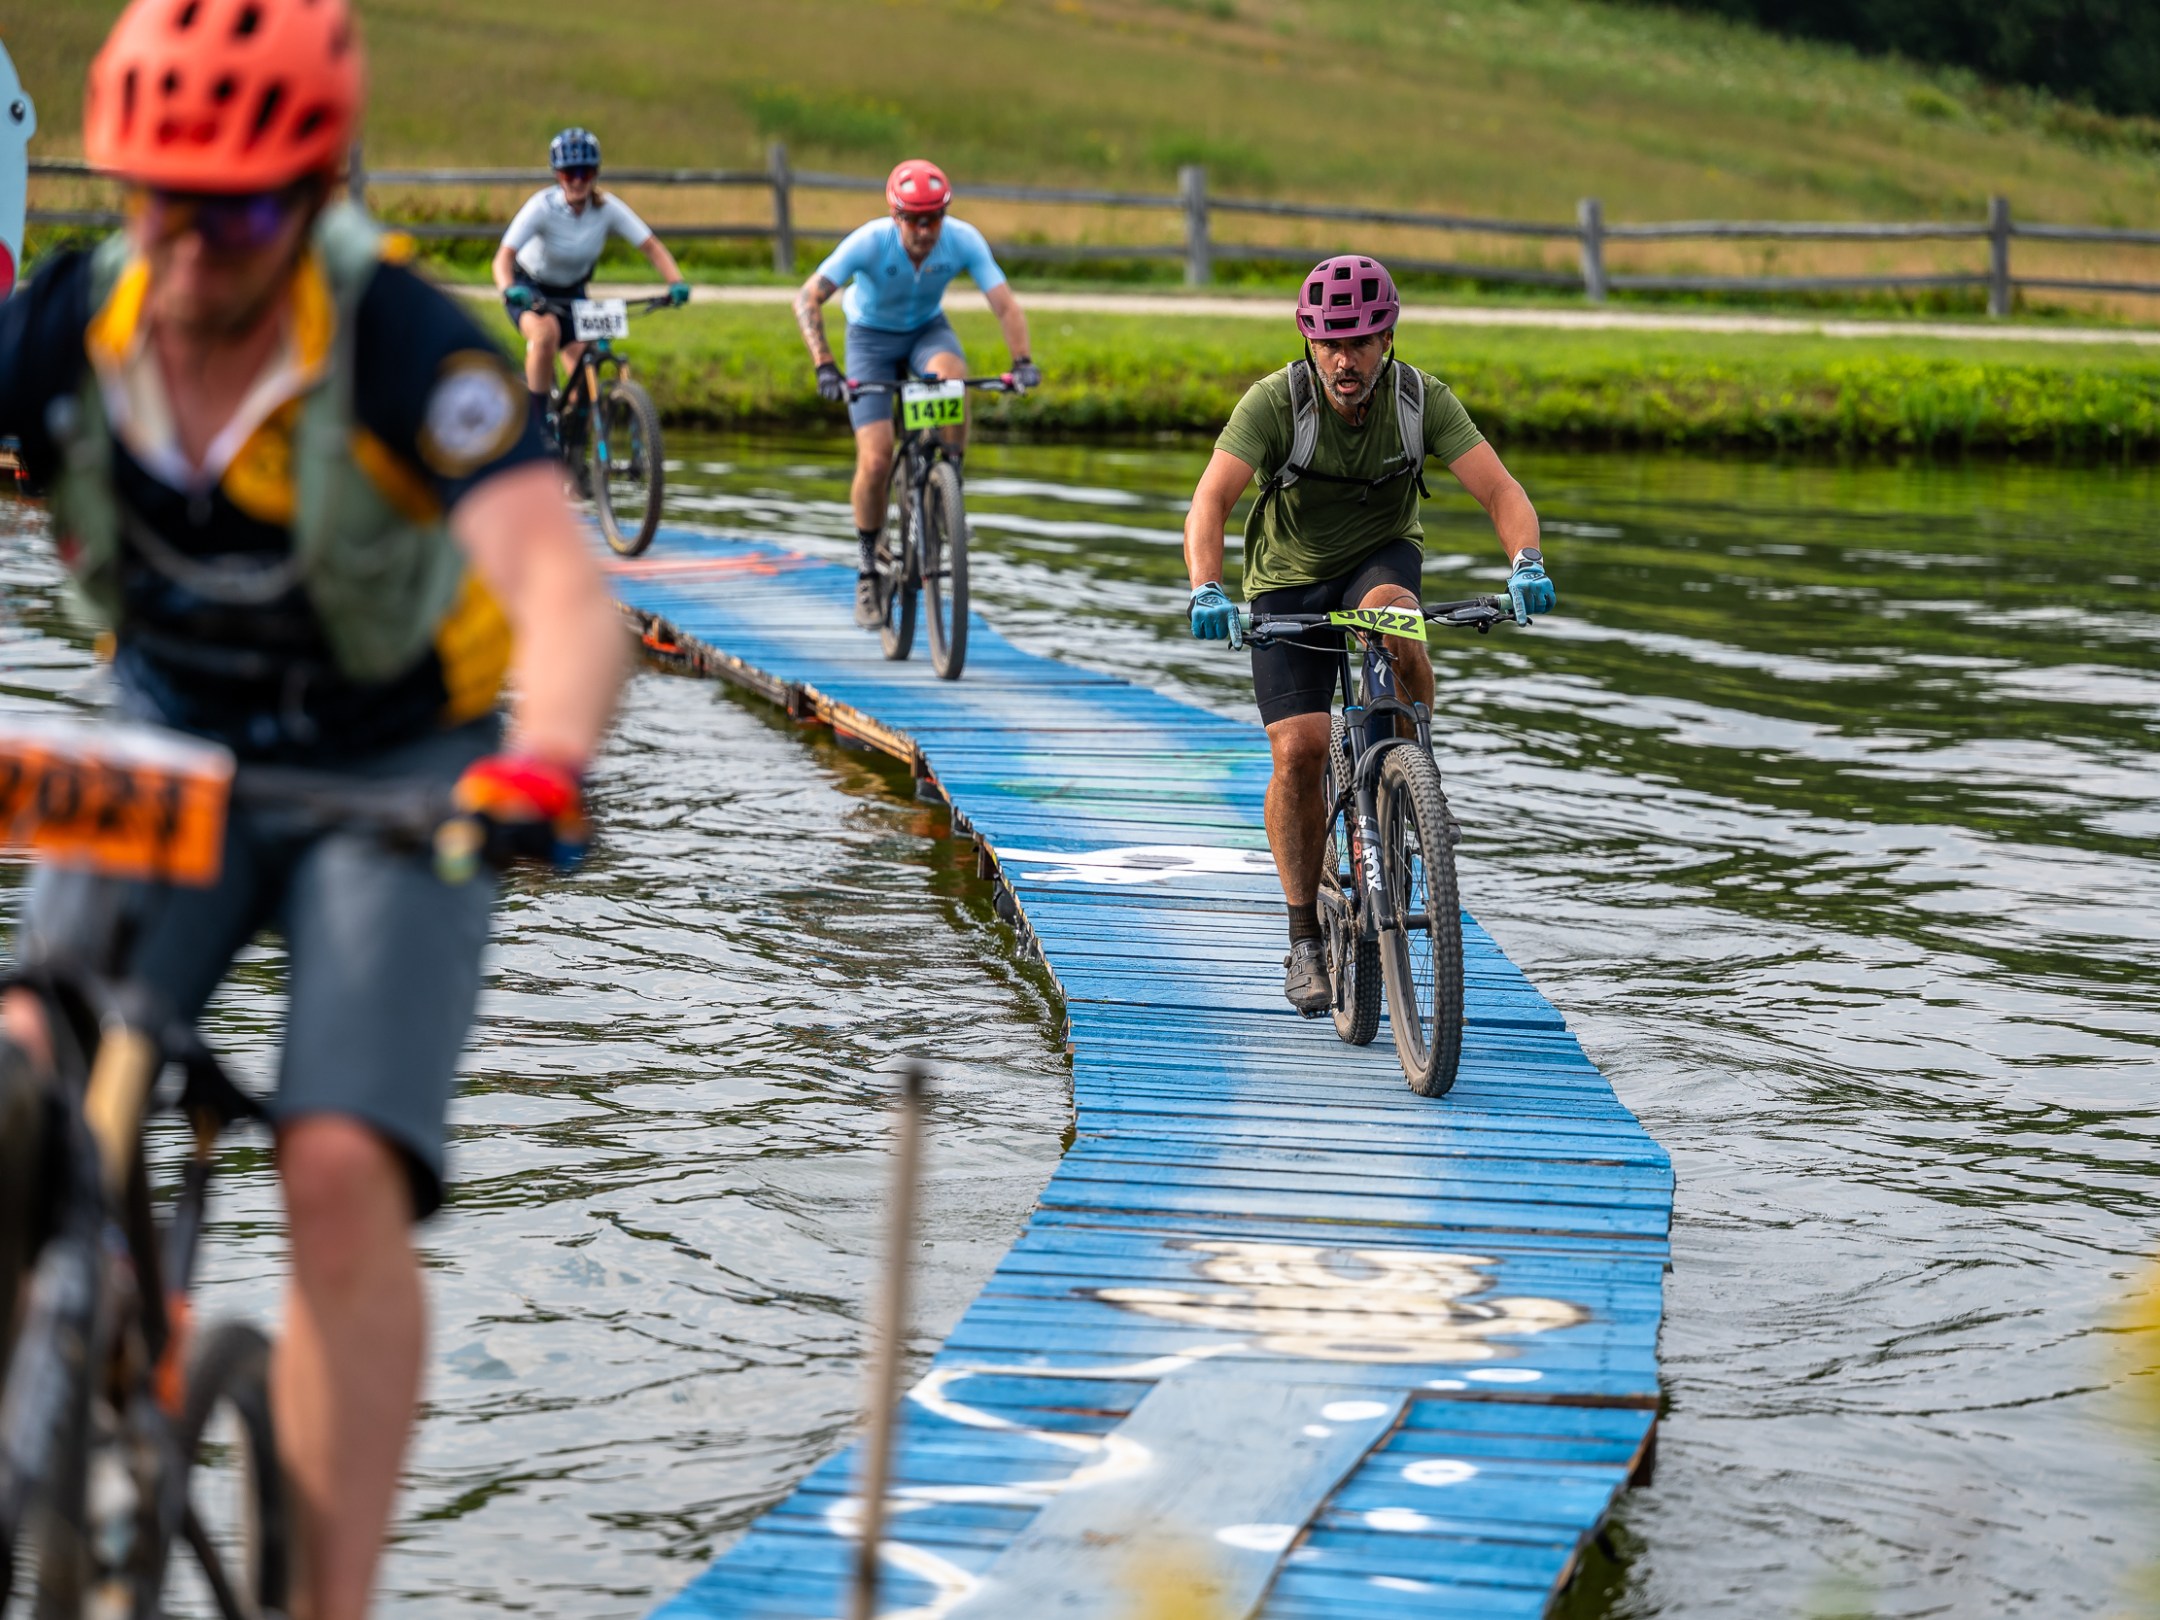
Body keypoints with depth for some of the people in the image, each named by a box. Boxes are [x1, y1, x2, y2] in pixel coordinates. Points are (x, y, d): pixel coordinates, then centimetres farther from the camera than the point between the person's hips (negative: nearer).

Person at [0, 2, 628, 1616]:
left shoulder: (401, 345, -28)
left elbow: (567, 596, -39)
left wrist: (538, 767, -60)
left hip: (398, 766, -3)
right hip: (171, 748, 3)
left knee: (344, 1180, -19)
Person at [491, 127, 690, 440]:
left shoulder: (608, 208, -19)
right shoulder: (543, 207, -28)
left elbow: (651, 246, -20)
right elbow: (504, 256, -36)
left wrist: (676, 282, -37)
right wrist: (509, 290, -56)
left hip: (572, 293, 4)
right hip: (531, 288, -4)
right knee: (546, 332, -35)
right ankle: (536, 423, -22)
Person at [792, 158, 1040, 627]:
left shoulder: (963, 240, -26)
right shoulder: (869, 242, -31)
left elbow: (1005, 305, -26)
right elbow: (808, 299, -34)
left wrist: (1022, 360, -43)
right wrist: (824, 366, -46)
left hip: (928, 330, 1)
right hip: (872, 337, -1)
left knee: (952, 373, -36)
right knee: (876, 461, -15)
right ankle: (867, 566, 8)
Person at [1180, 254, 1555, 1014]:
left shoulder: (1423, 399, -18)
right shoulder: (1275, 402, -23)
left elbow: (1501, 491, -24)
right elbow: (1210, 500, -33)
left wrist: (1527, 564, -44)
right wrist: (1206, 592, -51)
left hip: (1380, 560, 1)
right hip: (1288, 584, -1)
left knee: (1391, 615, -37)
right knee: (1299, 751, -16)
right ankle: (1305, 937, 0)